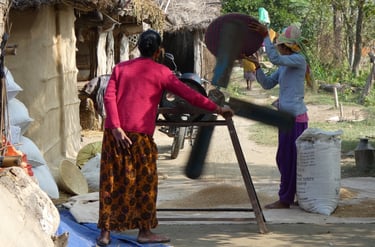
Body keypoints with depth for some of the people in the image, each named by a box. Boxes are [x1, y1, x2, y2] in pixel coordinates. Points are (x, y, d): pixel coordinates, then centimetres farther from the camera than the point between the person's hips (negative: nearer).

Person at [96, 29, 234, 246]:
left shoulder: (121, 68, 13)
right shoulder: (160, 72, 3)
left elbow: (109, 97, 1)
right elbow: (188, 93, -2)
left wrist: (116, 128, -5)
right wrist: (216, 108, 2)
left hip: (115, 131, 4)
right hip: (140, 134, -4)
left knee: (111, 182, 8)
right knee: (145, 183, 8)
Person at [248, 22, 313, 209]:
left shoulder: (299, 60, -10)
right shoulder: (284, 66, 17)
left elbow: (275, 58, -26)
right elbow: (267, 84, 14)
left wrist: (266, 36, -25)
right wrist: (257, 66, 2)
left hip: (295, 117, -10)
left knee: (289, 158, -4)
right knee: (284, 159, 14)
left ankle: (285, 200, 1)